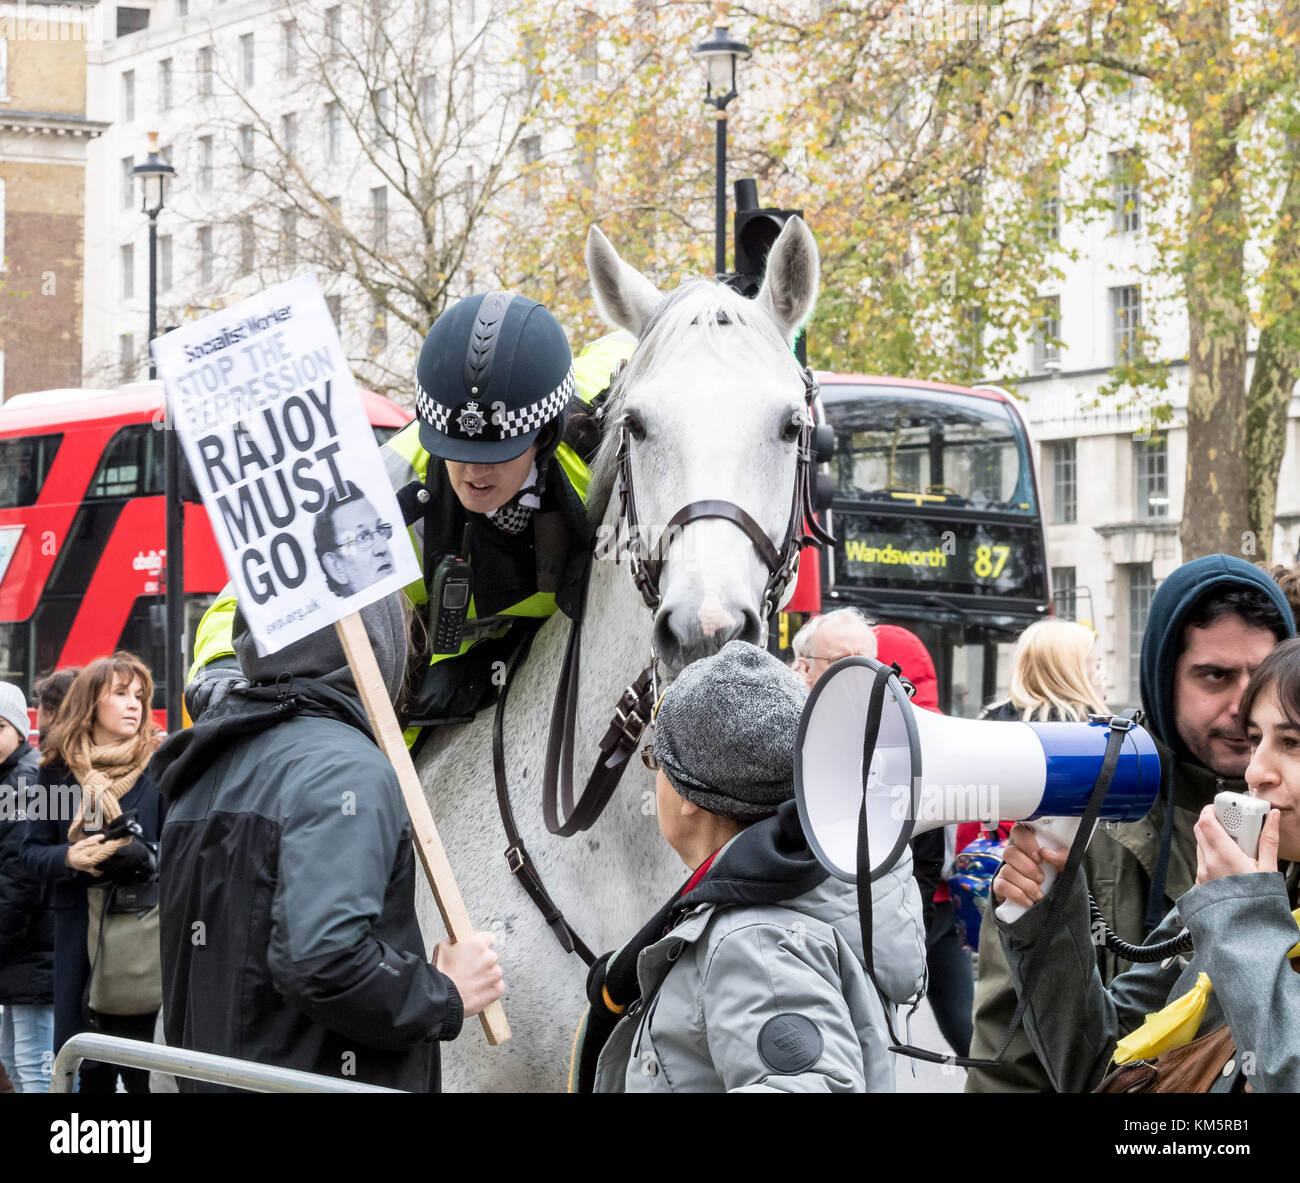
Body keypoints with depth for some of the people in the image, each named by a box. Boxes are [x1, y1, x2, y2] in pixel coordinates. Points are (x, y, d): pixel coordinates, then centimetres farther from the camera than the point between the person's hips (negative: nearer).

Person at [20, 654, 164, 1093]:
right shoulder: (58, 769, 7)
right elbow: (32, 851, 8)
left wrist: (138, 856, -21)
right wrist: (69, 858, -12)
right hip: (77, 930, 2)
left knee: (142, 1070, -5)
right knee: (86, 1071, 6)